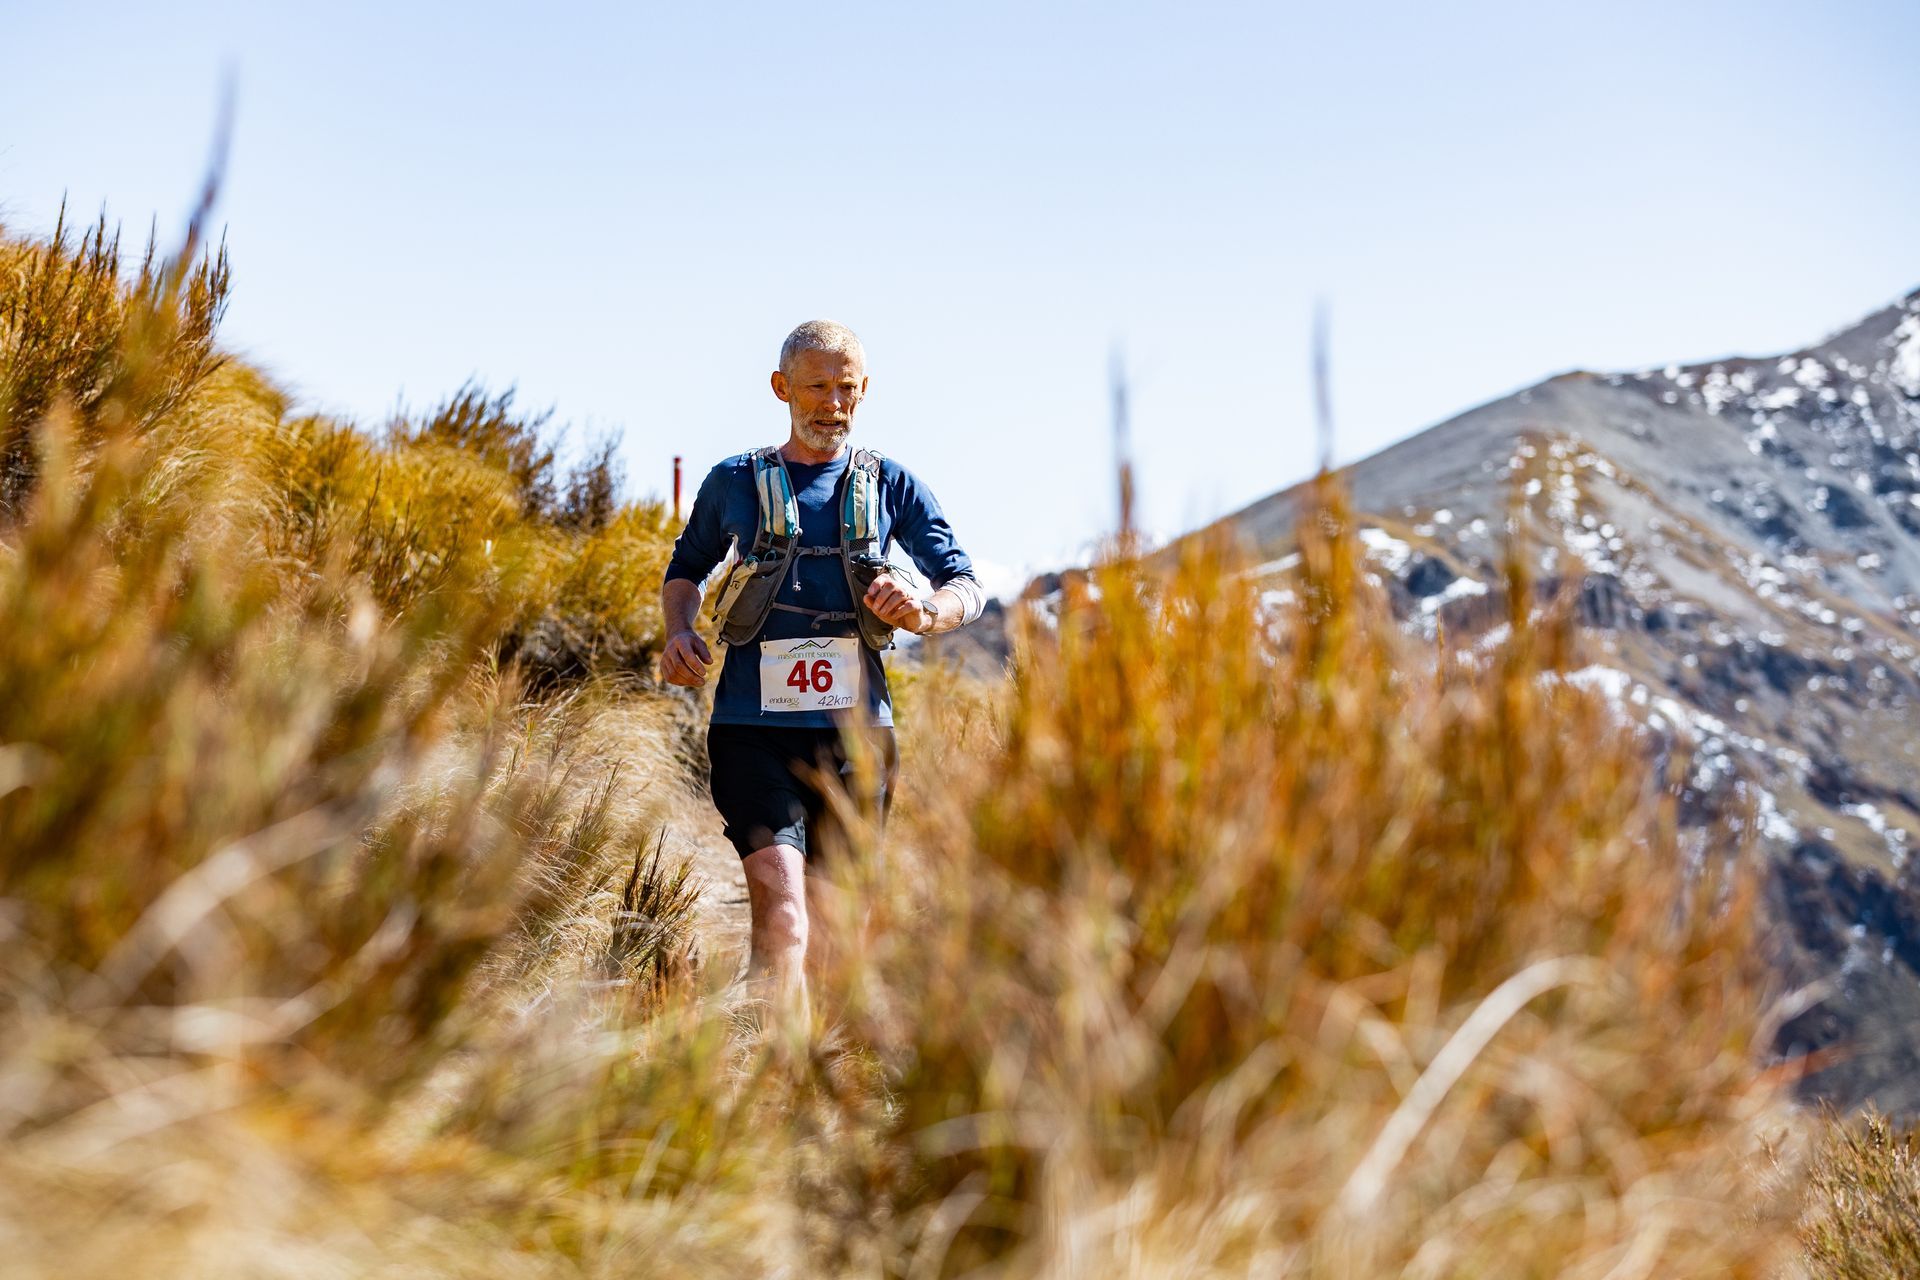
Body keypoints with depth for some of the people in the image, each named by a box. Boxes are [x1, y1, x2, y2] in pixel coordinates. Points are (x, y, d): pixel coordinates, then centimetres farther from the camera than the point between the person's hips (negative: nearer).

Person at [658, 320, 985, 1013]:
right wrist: (679, 632, 2)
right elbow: (685, 569, 24)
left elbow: (968, 586, 9)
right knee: (782, 913, -19)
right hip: (753, 729, -2)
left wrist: (927, 611, -15)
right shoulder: (734, 482, 9)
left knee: (831, 930, 10)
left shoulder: (891, 487, 10)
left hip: (855, 731, 2)